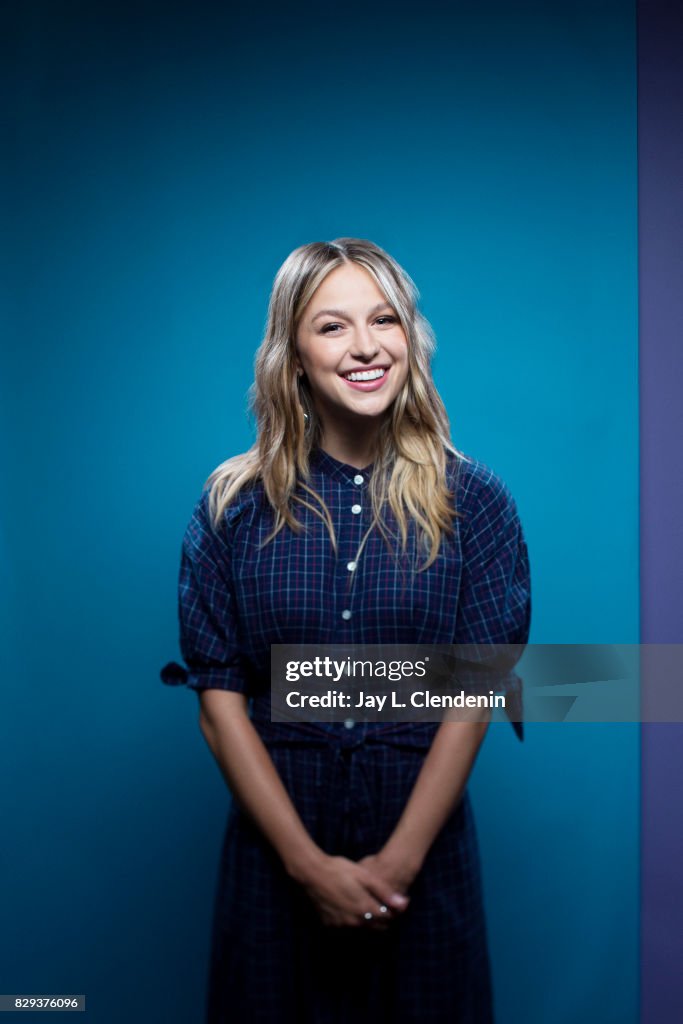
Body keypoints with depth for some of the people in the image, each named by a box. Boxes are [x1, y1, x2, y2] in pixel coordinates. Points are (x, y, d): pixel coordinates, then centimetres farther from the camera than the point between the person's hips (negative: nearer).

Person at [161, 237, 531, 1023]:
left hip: (424, 827, 0)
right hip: (275, 832, 0)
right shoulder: (234, 505, -6)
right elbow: (219, 699, -7)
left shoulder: (472, 501, -6)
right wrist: (310, 863, -11)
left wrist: (401, 858, -13)